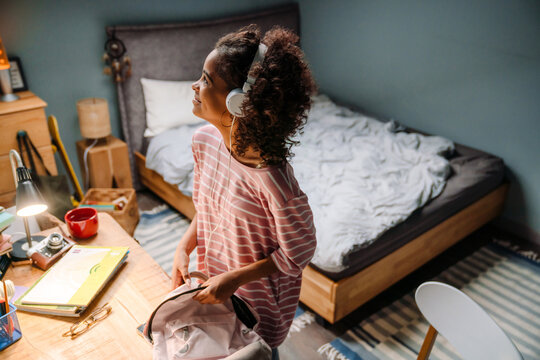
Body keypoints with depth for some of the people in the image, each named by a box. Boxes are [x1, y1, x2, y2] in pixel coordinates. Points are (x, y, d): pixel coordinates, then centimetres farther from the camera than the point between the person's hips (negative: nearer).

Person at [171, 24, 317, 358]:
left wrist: (235, 278, -22)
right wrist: (184, 248, -9)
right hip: (214, 282, 6)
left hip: (259, 299, -6)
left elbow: (297, 254, -21)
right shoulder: (204, 140, -14)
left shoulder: (272, 179, -36)